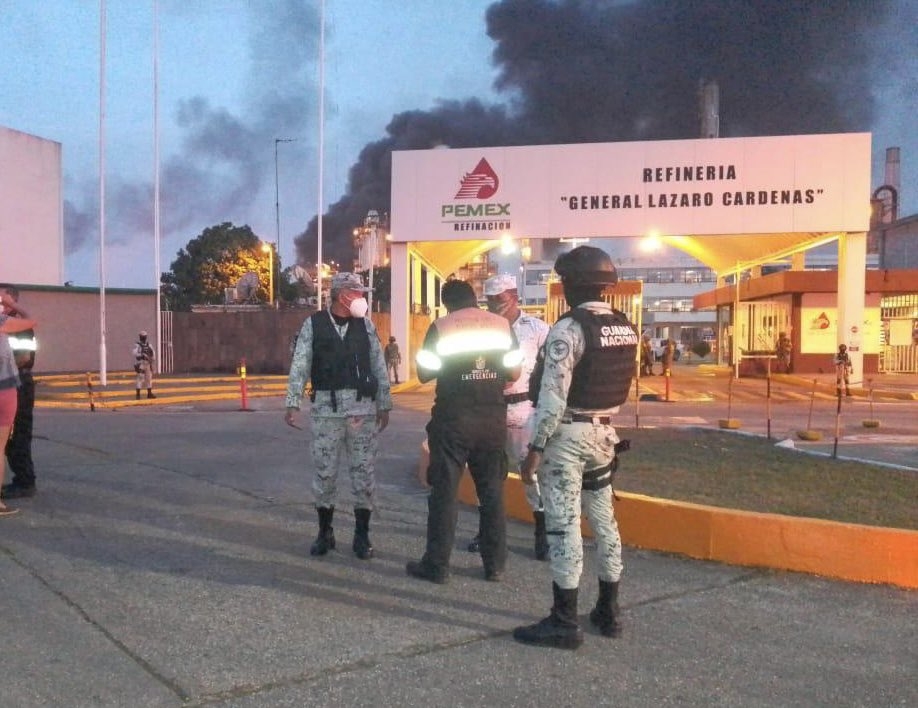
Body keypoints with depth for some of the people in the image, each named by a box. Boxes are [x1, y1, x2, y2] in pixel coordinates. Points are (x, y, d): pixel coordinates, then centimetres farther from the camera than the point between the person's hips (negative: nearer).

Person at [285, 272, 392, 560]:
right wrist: (292, 403, -10)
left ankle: (362, 535, 16)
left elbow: (379, 366, 7)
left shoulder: (365, 325, 7)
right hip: (326, 408, -1)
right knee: (325, 471, 6)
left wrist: (384, 404, 5)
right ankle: (324, 533, 22)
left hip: (362, 408, 1)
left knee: (364, 471, 4)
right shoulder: (313, 324, 1)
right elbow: (299, 366, -2)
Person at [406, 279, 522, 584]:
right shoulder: (502, 325, 4)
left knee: (444, 491, 4)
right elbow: (514, 372, 6)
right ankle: (495, 564, 16)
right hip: (493, 419, 3)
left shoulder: (441, 327, -4)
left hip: (453, 419, -3)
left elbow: (424, 373, -2)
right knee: (492, 491, 11)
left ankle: (436, 565, 9)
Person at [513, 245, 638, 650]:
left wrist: (535, 449, -16)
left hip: (567, 434, -8)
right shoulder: (625, 328, 7)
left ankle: (565, 622, 5)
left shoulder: (568, 329, -17)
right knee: (604, 520, 15)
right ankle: (608, 612, 25)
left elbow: (553, 396, -20)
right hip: (603, 432, 8)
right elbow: (622, 385, 12)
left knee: (563, 525, -2)